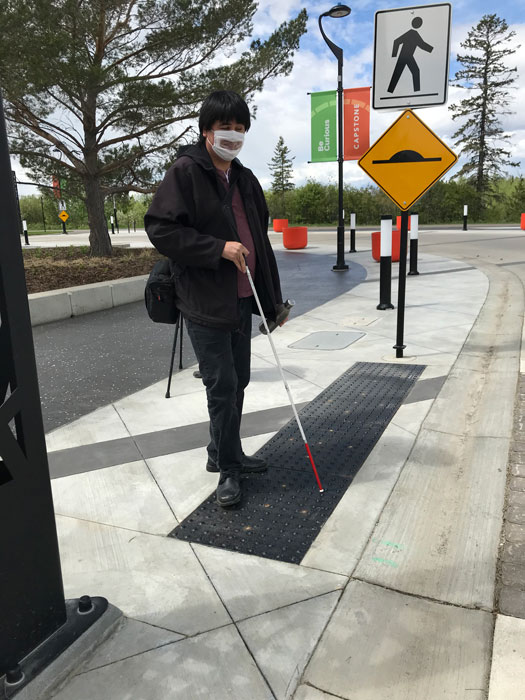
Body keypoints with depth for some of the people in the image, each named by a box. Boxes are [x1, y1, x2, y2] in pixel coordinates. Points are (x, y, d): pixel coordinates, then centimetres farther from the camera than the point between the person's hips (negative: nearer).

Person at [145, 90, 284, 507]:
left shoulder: (245, 179, 15)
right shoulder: (185, 172, -7)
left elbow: (260, 241, 18)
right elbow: (160, 229, -15)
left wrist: (273, 299, 15)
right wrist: (219, 248, -21)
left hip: (242, 301, 8)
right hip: (205, 302, -7)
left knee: (239, 381, 14)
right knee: (223, 386, -4)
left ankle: (224, 454, 32)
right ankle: (228, 468, 14)